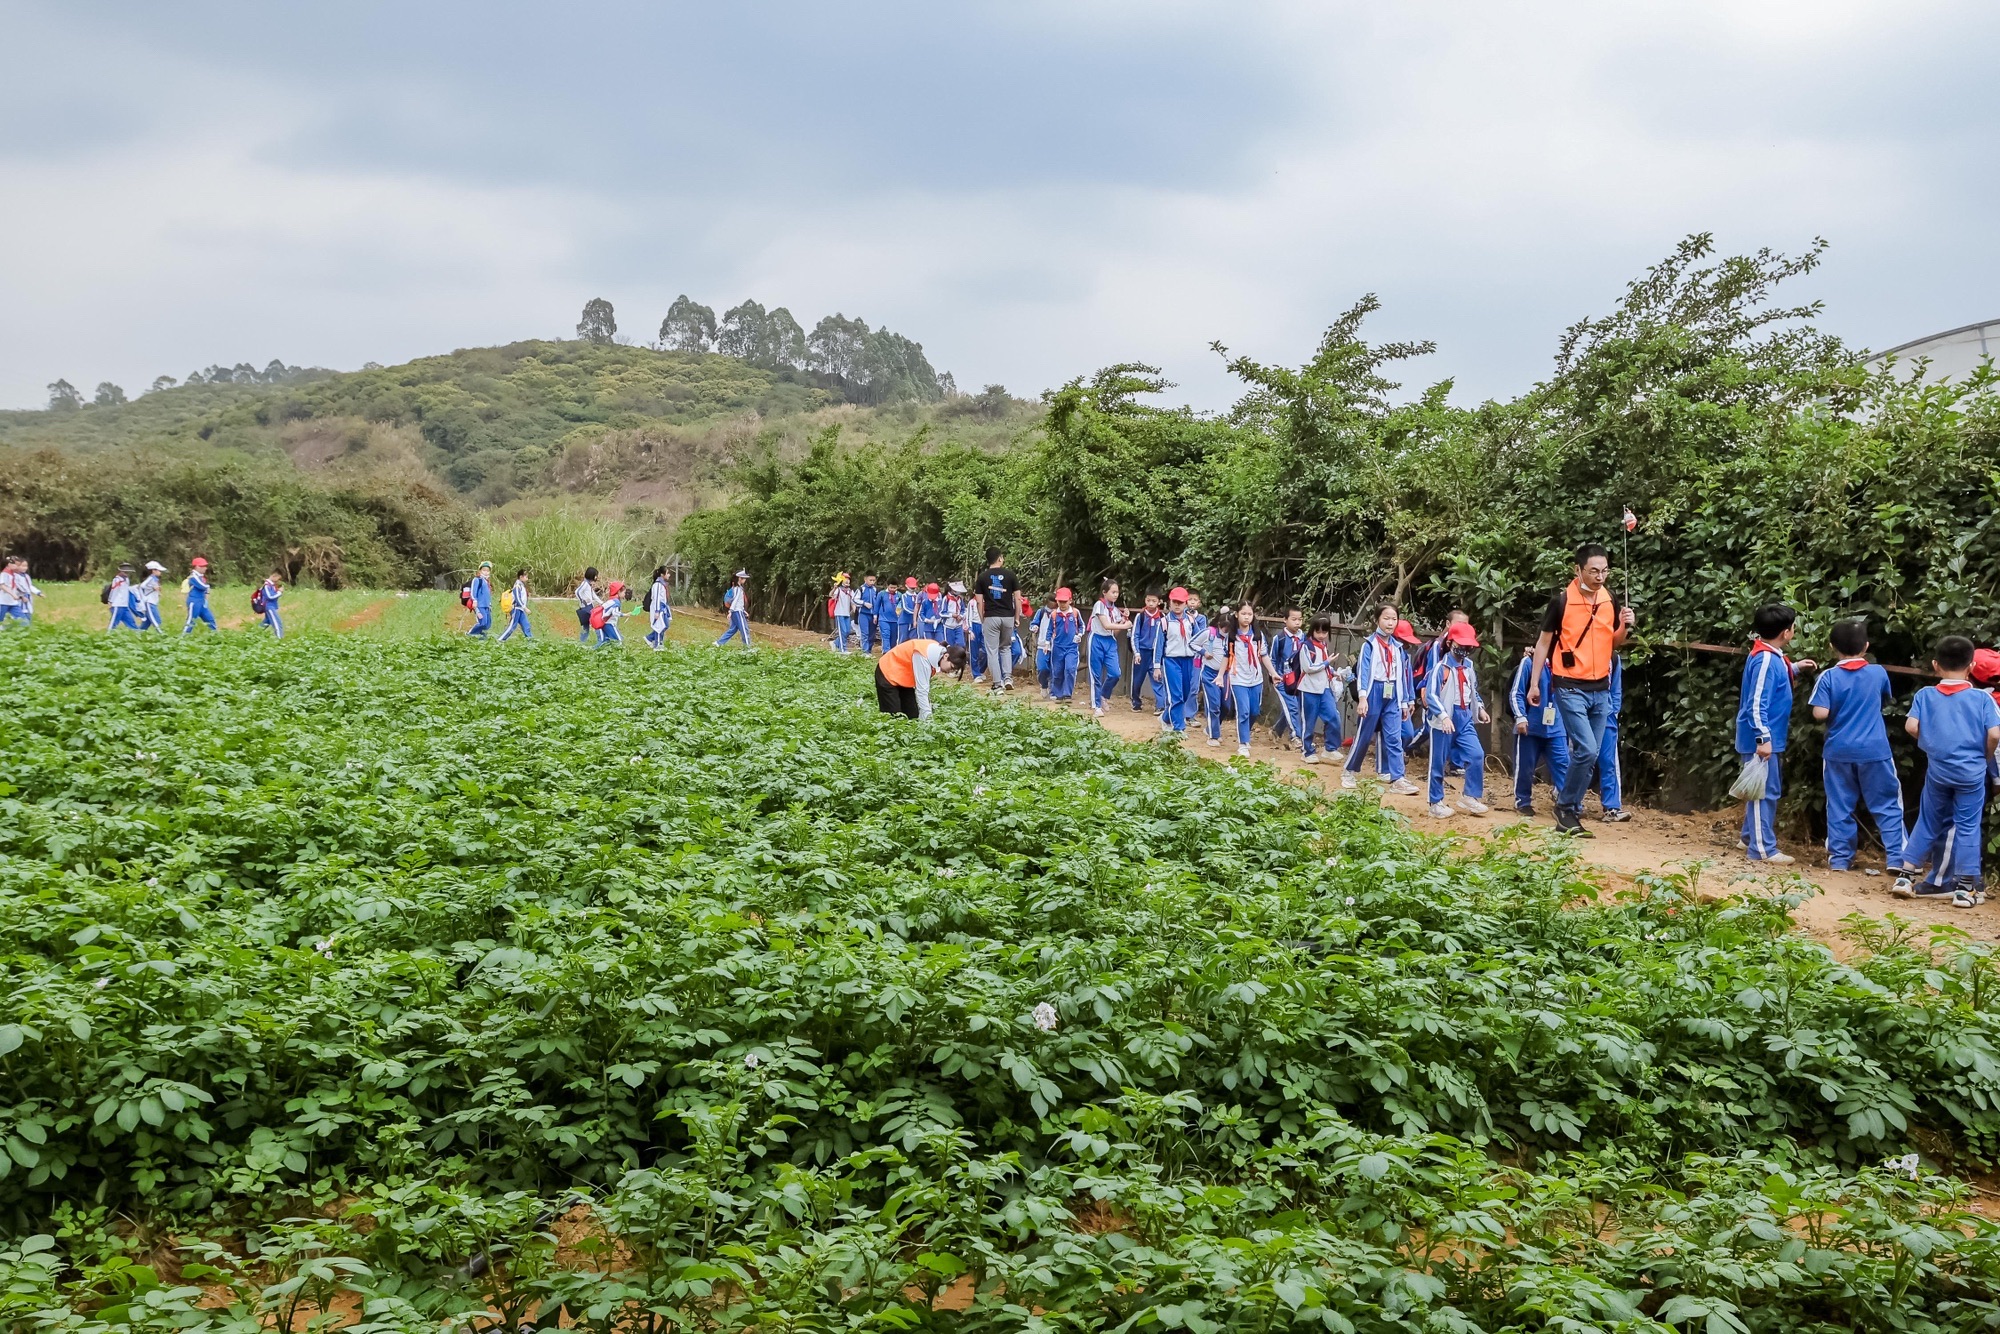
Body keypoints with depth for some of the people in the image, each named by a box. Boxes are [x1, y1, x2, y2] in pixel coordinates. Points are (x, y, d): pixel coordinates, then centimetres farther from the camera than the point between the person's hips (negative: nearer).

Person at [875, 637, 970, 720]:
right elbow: (921, 690, -34)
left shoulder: (938, 652, -8)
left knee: (913, 717, 2)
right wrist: (928, 718, -35)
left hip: (905, 678, 9)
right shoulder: (924, 657, -34)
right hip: (888, 674, -9)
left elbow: (924, 687, -3)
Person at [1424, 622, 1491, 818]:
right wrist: (1443, 716, -25)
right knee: (1439, 762, 3)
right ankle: (1436, 803, 14)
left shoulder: (1469, 666, 9)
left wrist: (1480, 708, 9)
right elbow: (1431, 695, -17)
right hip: (1444, 720, -6)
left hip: (1464, 718, 6)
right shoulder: (1441, 667, -11)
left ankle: (1469, 797, 6)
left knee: (1477, 755, -7)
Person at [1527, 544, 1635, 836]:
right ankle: (1565, 806, 2)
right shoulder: (1562, 600, -9)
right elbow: (1543, 642, -1)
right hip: (1570, 688, -5)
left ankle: (1570, 812, 17)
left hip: (1601, 689, 5)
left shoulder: (1612, 600, 5)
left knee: (1591, 755, 7)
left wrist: (1624, 627, -6)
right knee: (1586, 750, -16)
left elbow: (1615, 643, 16)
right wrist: (1534, 683, -1)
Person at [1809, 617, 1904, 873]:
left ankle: (1839, 859, 11)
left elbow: (1820, 713, -14)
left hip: (1839, 752, 0)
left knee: (1840, 807, 8)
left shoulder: (1828, 677, -9)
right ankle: (1897, 858, 2)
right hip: (1874, 750, 0)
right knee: (1887, 805, 7)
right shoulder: (1878, 673, -1)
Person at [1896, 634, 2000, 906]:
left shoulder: (1925, 695, -1)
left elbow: (1911, 727, -8)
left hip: (1937, 770, 2)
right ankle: (1965, 888, 6)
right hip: (1971, 771, -2)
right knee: (1967, 827, 4)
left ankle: (1906, 875, 16)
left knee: (1927, 823, 15)